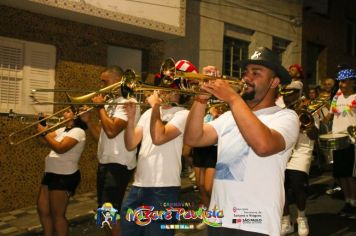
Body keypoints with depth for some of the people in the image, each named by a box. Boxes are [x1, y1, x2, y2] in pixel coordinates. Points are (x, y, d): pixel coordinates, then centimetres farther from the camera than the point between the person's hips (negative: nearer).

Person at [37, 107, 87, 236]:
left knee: (57, 215, -2)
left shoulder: (78, 131, -13)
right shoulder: (62, 130, 18)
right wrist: (42, 125, -2)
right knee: (43, 210, 14)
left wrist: (43, 133, -22)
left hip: (64, 176, -10)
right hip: (51, 173, 10)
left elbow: (60, 148, -25)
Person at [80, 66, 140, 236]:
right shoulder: (110, 103, 15)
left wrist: (100, 107, -14)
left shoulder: (128, 102, -13)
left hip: (118, 165, -9)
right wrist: (88, 121, 1)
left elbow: (111, 131, -26)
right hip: (104, 164, 10)